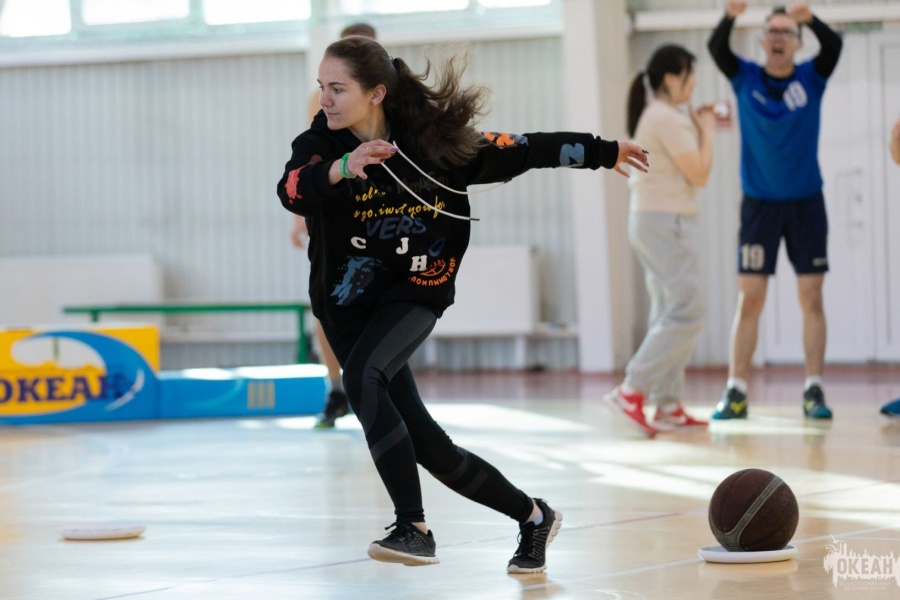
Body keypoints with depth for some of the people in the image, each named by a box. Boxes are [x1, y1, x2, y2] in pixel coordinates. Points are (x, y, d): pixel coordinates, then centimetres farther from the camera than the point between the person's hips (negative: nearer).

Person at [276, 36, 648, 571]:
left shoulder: (434, 141, -10)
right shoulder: (320, 145, -10)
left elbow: (518, 152, 2)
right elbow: (293, 190, -31)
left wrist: (602, 153, 10)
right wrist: (341, 169, -51)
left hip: (413, 294, -3)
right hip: (348, 305, 3)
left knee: (362, 375, -33)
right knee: (429, 448, 4)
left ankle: (414, 529, -31)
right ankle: (532, 516, 27)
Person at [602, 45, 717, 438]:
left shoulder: (653, 117, 16)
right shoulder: (668, 120, -14)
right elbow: (699, 175, -14)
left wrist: (698, 128, 14)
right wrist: (706, 131, -1)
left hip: (650, 220, 11)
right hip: (667, 222, -11)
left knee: (669, 313, 11)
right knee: (686, 312, -11)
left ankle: (668, 407, 10)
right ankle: (631, 393, -16)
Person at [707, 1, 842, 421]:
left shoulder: (811, 78, -1)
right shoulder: (746, 79, 0)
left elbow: (833, 46, -20)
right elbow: (716, 49, -18)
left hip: (806, 203, 0)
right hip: (759, 204, 0)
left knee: (811, 299, 1)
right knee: (749, 299, -1)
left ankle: (813, 391, 5)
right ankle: (736, 393, 2)